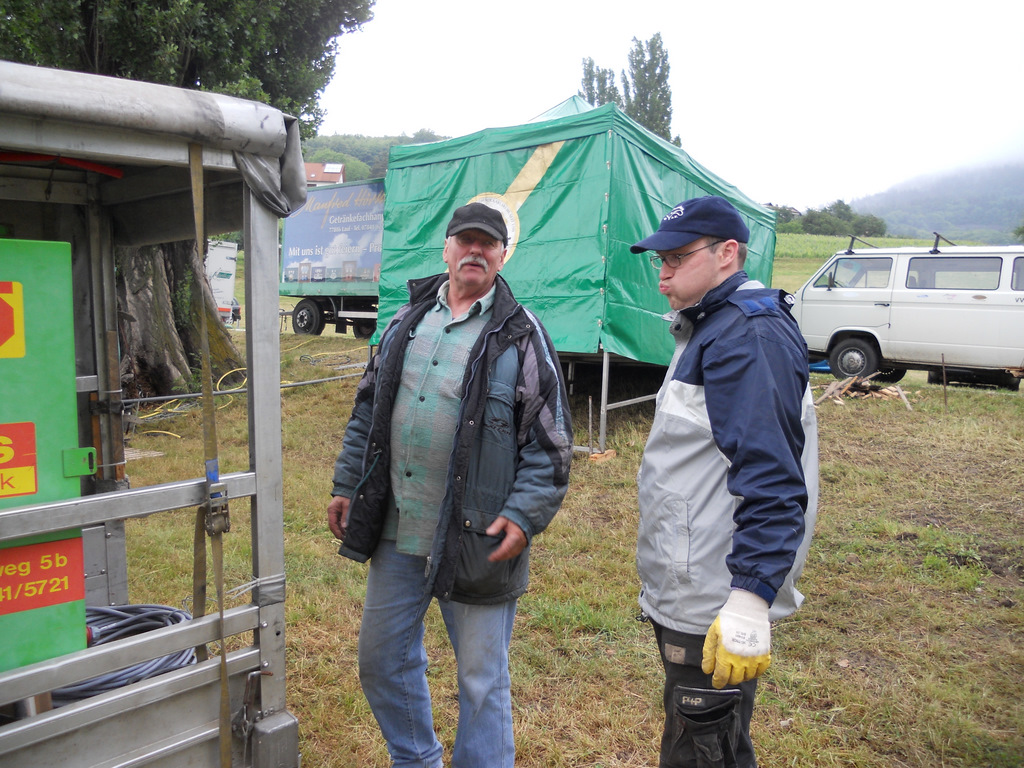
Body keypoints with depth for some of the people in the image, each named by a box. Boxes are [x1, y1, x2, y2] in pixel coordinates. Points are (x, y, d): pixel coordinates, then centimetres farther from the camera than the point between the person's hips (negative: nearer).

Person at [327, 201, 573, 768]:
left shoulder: (521, 336, -4)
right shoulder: (407, 321, 10)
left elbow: (550, 443, -6)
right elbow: (368, 410, 16)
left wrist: (524, 515, -15)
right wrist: (346, 484, 12)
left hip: (478, 541, -5)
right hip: (397, 532, 6)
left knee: (482, 680, 9)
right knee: (382, 660, 20)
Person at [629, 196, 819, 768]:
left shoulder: (752, 335, -19)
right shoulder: (711, 326, 14)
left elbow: (771, 480, -27)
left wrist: (750, 600, -30)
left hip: (716, 611, -10)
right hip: (688, 594, 10)